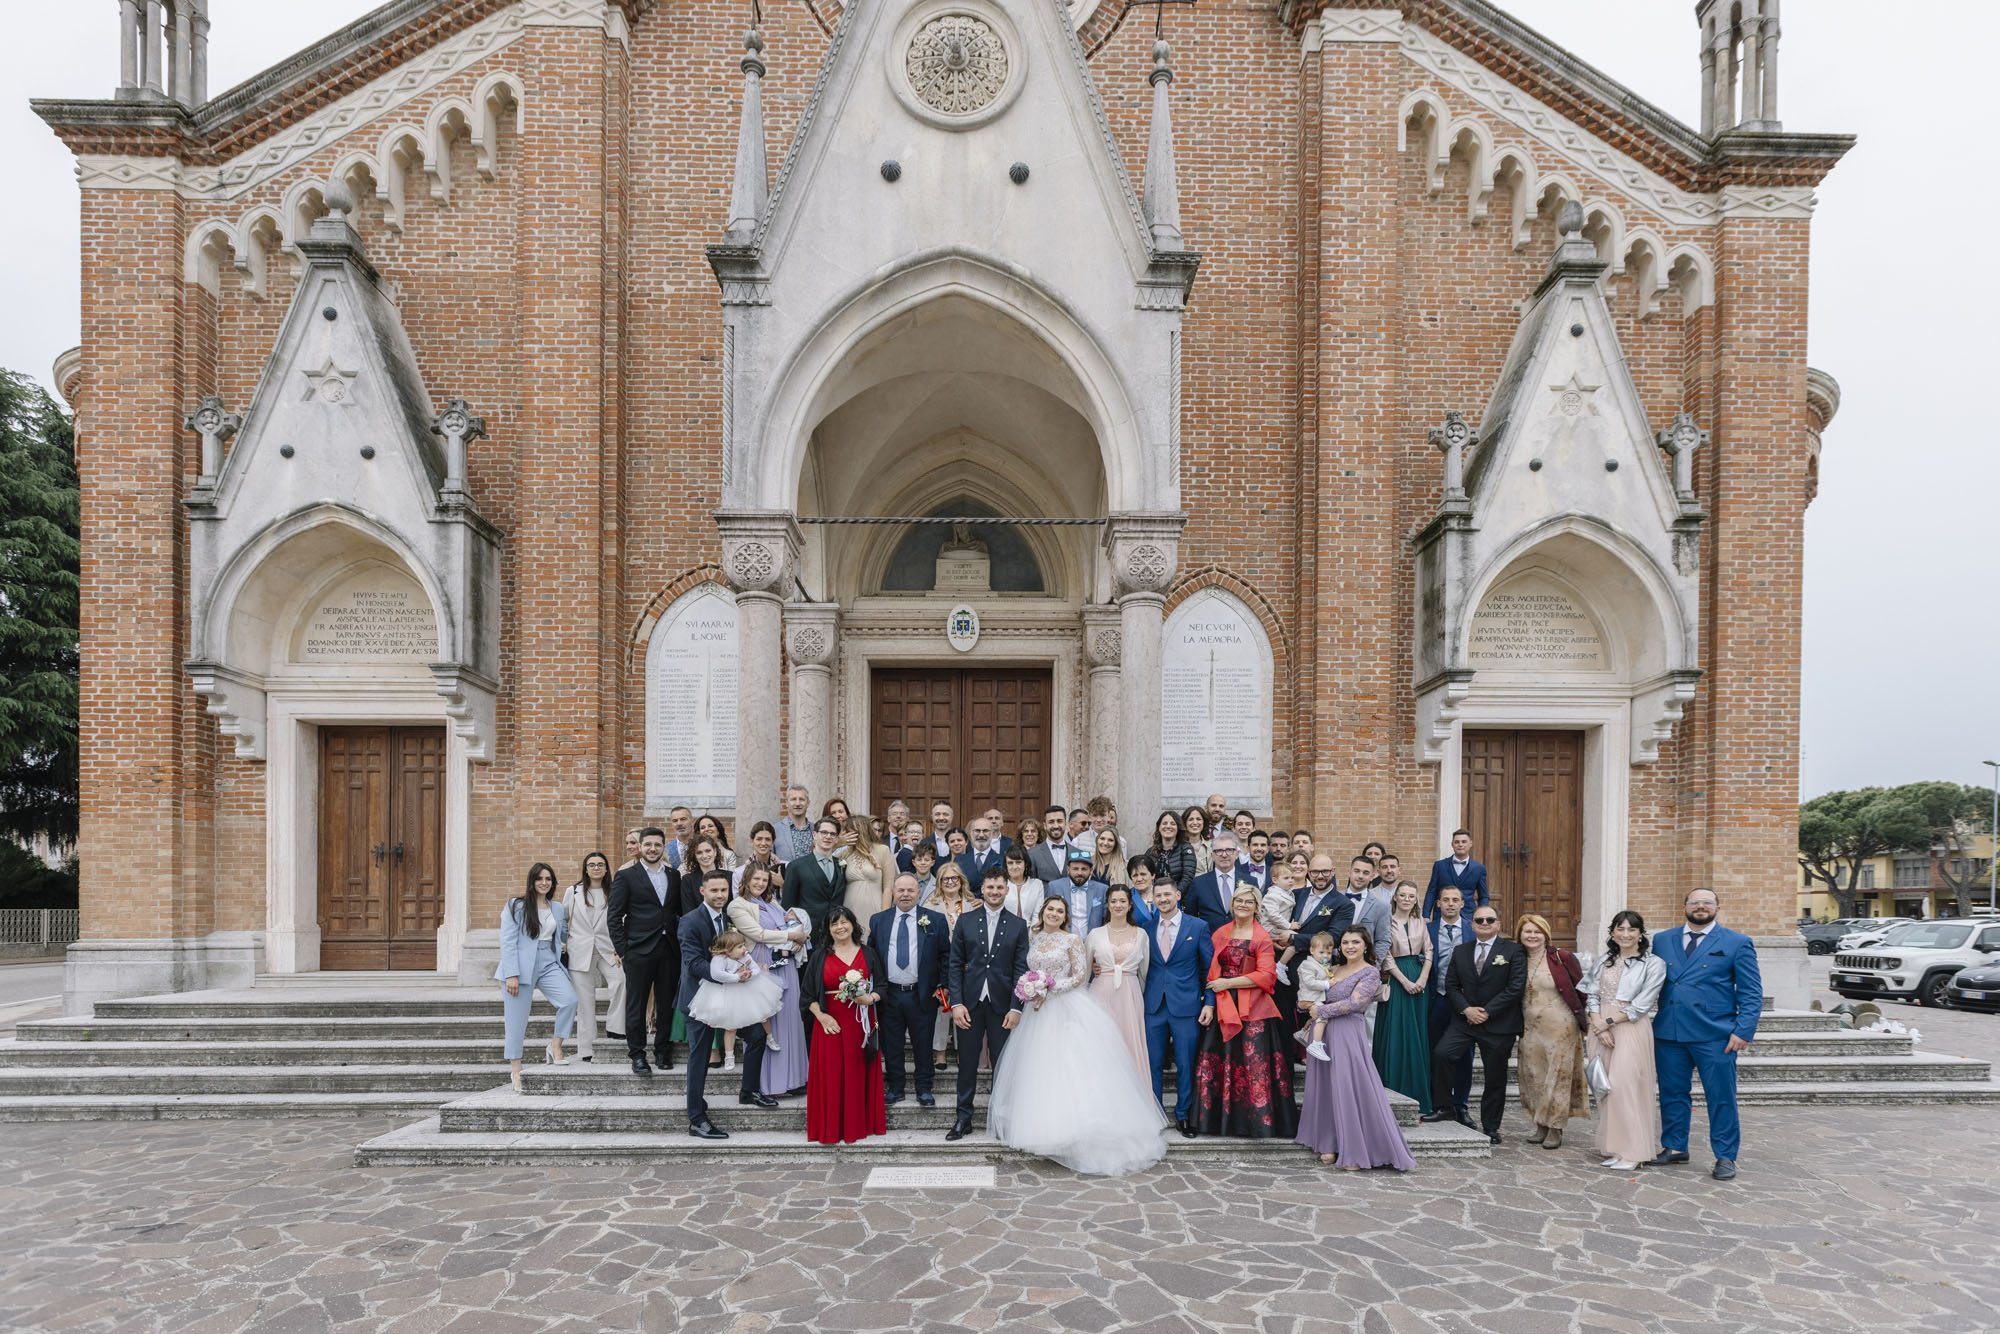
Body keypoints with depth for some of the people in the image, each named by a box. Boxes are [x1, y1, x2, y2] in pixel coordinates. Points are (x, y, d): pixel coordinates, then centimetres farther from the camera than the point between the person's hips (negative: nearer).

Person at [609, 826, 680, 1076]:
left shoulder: (674, 876, 12)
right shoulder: (625, 877, 0)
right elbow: (614, 916, -2)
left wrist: (681, 943, 5)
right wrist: (621, 950, -6)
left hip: (669, 950, 3)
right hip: (638, 951, -3)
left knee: (667, 1003, 7)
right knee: (636, 1005, 2)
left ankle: (663, 1051, 19)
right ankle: (637, 1055, 11)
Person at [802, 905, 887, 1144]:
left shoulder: (868, 954, 8)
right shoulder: (820, 956, 6)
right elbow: (809, 994, 4)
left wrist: (868, 998, -12)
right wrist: (821, 1015, -10)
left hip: (861, 1025, 1)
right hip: (830, 1025, -1)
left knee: (857, 1075, 2)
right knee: (830, 1075, -2)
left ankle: (857, 1125, 14)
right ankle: (831, 1128, 8)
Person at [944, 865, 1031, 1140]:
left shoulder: (1018, 925, 4)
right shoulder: (965, 921, 4)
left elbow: (1021, 969, 1)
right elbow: (955, 965, 3)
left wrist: (1016, 1008, -7)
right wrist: (956, 1003, -6)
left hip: (1002, 1005, 0)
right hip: (970, 1004, 0)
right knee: (967, 1064, 7)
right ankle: (964, 1119, 18)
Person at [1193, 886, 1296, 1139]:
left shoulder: (1262, 937, -2)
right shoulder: (1220, 934, 12)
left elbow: (1266, 975, -10)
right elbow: (1211, 969, 16)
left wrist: (1228, 983, -12)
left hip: (1253, 1010, -4)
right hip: (1222, 1008, 4)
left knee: (1253, 1064, -4)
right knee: (1218, 1061, 3)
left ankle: (1257, 1120, 7)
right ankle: (1220, 1118, 14)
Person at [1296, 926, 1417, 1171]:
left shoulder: (1371, 973, -3)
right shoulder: (1336, 970, 16)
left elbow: (1354, 1003, -13)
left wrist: (1320, 1010, -10)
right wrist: (1313, 1012, 2)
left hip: (1346, 1035, -6)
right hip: (1323, 1034, 7)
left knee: (1349, 1089, -7)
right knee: (1324, 1088, 4)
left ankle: (1356, 1153, 0)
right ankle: (1330, 1144, 11)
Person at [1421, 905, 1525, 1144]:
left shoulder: (1512, 950, -2)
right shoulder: (1460, 952, 10)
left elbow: (1516, 986, -10)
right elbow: (1451, 985, 8)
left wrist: (1487, 1012, -13)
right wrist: (1467, 1009, -10)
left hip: (1498, 1024, -3)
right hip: (1465, 1020, 3)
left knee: (1496, 1077, 5)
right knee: (1441, 1054, -16)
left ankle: (1490, 1127, 19)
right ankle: (1441, 1107, -3)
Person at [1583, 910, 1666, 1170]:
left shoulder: (1653, 963, -1)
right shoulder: (1601, 963, 14)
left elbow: (1642, 1005, -7)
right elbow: (1592, 996, 8)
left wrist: (1609, 1021, -10)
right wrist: (1599, 1025, -8)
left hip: (1631, 1029, -5)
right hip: (1601, 1028, 5)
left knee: (1625, 1085, -11)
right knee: (1605, 1087, 5)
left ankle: (1631, 1151, -2)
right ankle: (1614, 1148, 15)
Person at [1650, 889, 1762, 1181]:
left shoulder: (1737, 943, 3)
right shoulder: (1662, 940, 12)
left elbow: (1751, 993, 0)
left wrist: (1743, 1031, -9)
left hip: (1716, 1036, -3)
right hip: (1669, 1033, 3)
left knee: (1721, 1097, 2)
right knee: (1672, 1093, 10)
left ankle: (1725, 1157, 15)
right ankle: (1674, 1147, 23)